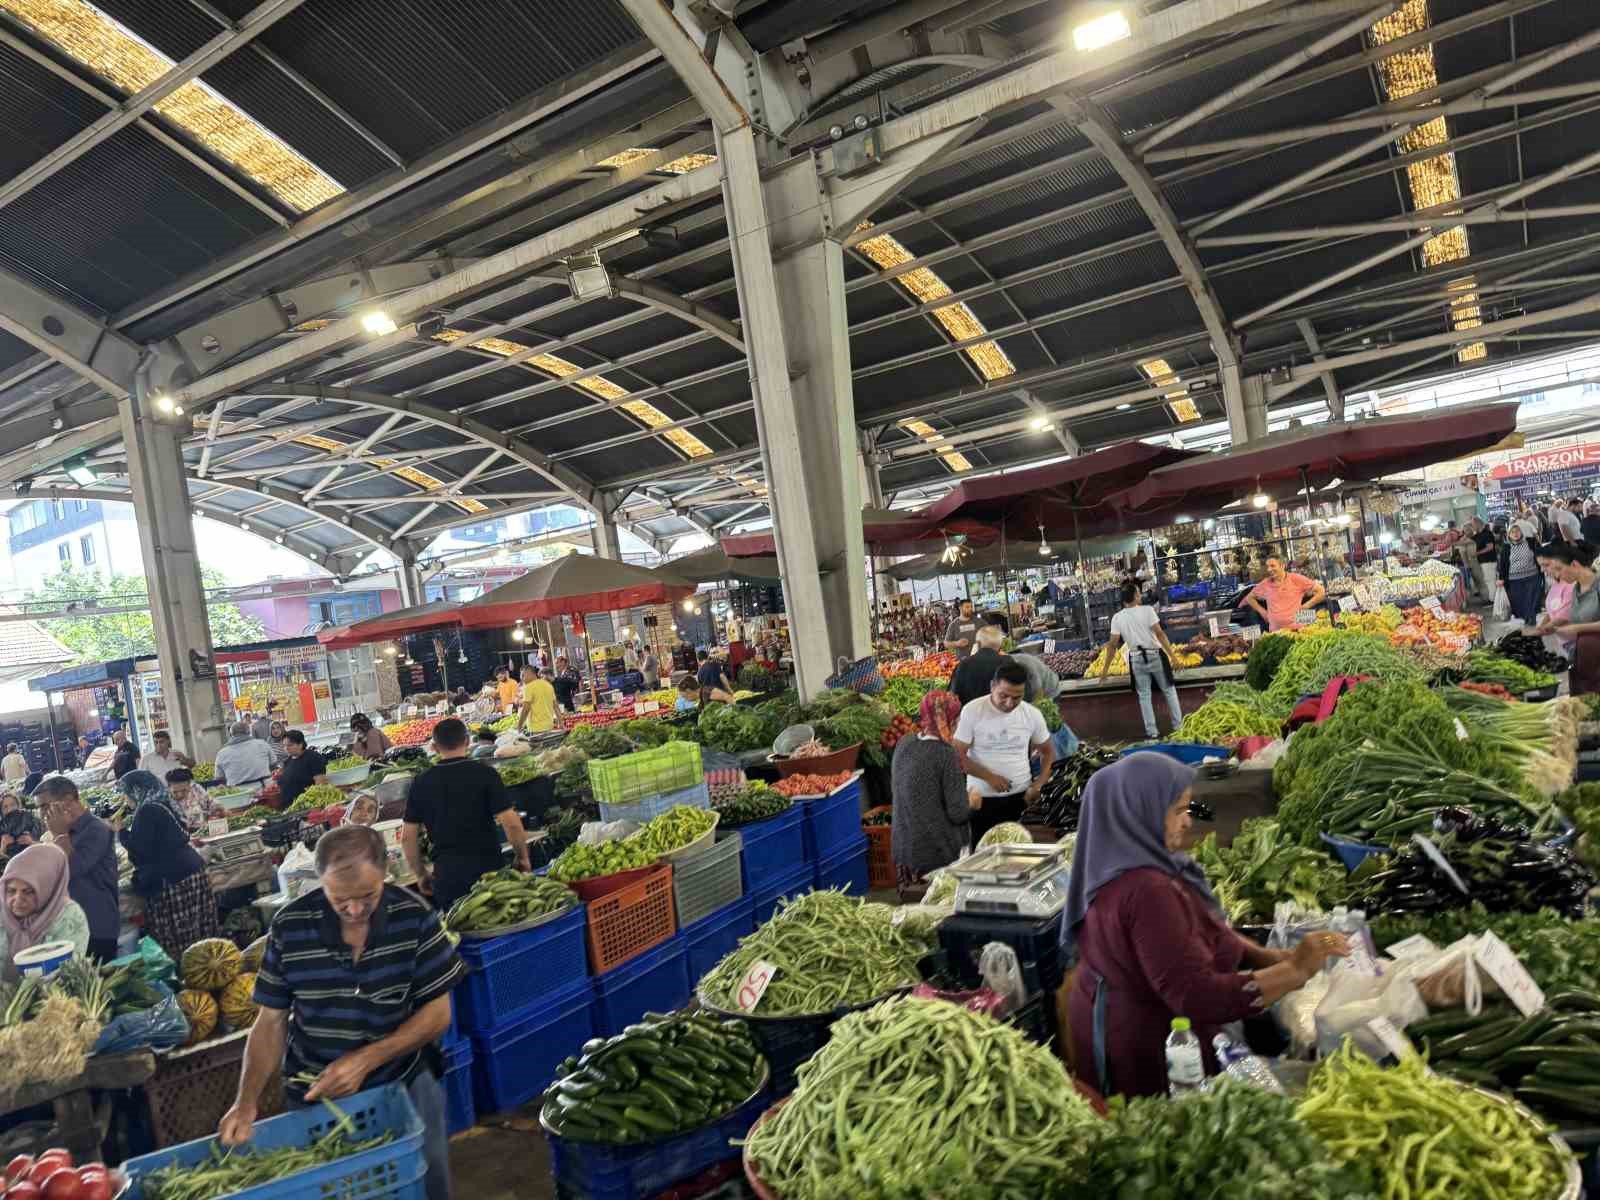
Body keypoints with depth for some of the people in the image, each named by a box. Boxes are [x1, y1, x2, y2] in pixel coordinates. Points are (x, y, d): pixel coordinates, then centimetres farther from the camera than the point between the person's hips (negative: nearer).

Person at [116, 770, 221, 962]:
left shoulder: (147, 811, -12)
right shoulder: (163, 804, 15)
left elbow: (140, 849, -11)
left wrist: (121, 831, 1)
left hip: (172, 880, -9)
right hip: (193, 873, 9)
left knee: (177, 939, -4)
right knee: (200, 936, 8)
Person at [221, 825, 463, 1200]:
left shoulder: (414, 918, -17)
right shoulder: (289, 927, -14)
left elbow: (437, 1012, -12)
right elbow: (272, 1021, -5)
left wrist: (366, 1060, -22)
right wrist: (247, 1100, -17)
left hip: (406, 1084, 0)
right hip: (314, 1095, 1)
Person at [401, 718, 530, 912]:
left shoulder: (421, 783, 3)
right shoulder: (484, 773, -8)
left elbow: (407, 837, 5)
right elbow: (511, 823, -12)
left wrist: (420, 874, 17)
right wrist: (523, 857, 3)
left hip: (445, 872, 2)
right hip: (486, 866, -2)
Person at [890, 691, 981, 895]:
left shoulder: (903, 745, 0)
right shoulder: (946, 755, -19)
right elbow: (958, 813, -17)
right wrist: (971, 801, 5)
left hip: (902, 847, 6)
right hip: (938, 854, -6)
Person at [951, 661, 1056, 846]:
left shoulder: (1032, 714, -2)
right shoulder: (972, 711, -10)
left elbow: (1048, 752, 12)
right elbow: (957, 755, -9)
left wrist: (1038, 785, -3)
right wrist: (989, 777, -17)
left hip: (1021, 797, 2)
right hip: (981, 799, -2)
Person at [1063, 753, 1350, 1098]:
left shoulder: (1127, 867, -2)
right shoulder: (1146, 892, -33)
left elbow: (1202, 936, 7)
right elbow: (1199, 997, -33)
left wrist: (1274, 957, -6)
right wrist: (1295, 970, -23)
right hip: (1143, 1051, -9)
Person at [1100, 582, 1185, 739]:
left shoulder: (1117, 618, -4)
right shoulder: (1147, 610, -11)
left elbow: (1113, 644, -4)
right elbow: (1159, 633, -18)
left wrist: (1106, 668, 1)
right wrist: (1172, 654, -16)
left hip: (1137, 659, 2)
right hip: (1155, 655, -2)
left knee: (1144, 695, 13)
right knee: (1168, 689, 16)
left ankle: (1151, 730, 15)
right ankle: (1178, 724, 25)